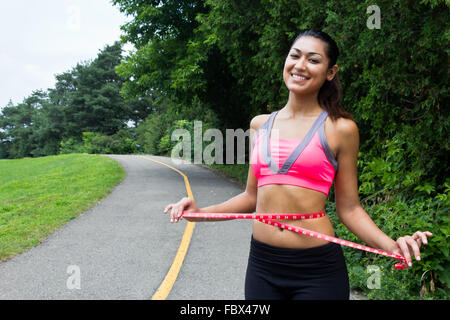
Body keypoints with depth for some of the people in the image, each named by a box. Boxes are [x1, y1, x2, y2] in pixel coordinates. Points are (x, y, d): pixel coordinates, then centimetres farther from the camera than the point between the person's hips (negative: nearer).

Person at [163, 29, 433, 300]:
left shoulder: (340, 128, -4)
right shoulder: (260, 124, 7)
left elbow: (348, 208, -1)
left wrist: (392, 245, -15)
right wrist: (201, 213, 5)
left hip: (317, 269, -3)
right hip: (262, 263, 4)